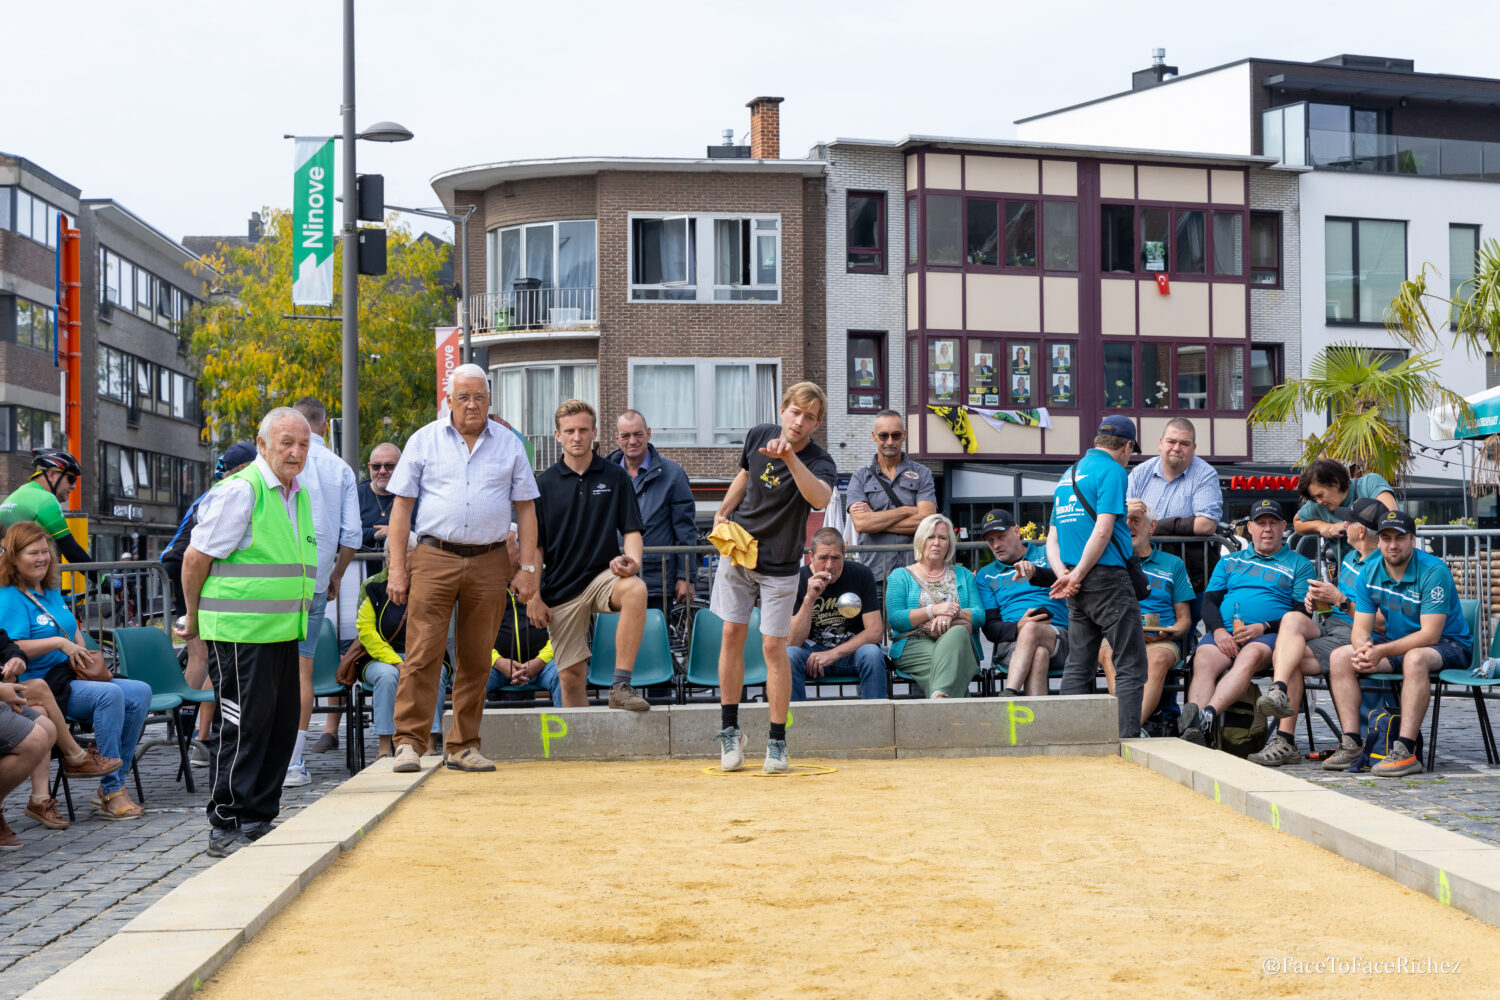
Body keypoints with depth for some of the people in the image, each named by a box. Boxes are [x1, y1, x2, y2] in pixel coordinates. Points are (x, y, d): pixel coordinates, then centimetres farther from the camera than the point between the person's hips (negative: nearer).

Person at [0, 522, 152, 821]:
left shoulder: (52, 592, 19)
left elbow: (75, 633, 28)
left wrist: (81, 655, 8)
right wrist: (59, 643, -19)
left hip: (72, 677, 9)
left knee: (140, 692, -8)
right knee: (109, 694, -30)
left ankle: (113, 785, -10)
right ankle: (111, 793, -27)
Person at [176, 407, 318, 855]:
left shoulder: (301, 495, 16)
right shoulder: (240, 490, -11)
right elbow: (196, 558, -10)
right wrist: (194, 620, 0)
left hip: (283, 631, 8)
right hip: (240, 633, -8)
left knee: (281, 725, 10)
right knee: (243, 726, -6)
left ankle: (259, 820, 19)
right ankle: (225, 828, 2)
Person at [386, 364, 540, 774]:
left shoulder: (509, 445, 10)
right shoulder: (424, 440, 6)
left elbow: (525, 510, 11)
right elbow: (402, 506, 5)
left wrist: (528, 568, 2)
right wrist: (397, 567, -2)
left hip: (489, 562, 2)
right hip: (434, 558, -2)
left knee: (476, 659, 6)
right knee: (423, 653, -8)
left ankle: (462, 746, 14)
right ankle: (409, 742, -4)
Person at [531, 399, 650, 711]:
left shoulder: (616, 477, 4)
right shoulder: (544, 484, 5)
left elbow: (631, 530, 3)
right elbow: (534, 547, 7)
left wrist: (632, 561, -18)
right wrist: (533, 598, -1)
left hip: (604, 574, -1)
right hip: (561, 588, 1)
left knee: (635, 589, -35)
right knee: (570, 676, -2)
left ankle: (621, 685, -32)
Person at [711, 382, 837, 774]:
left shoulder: (820, 462, -20)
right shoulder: (758, 435, -5)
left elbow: (819, 498, -44)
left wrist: (789, 457, -52)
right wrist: (722, 513, 8)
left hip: (779, 565, -4)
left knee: (773, 646, -4)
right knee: (733, 633, 3)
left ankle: (778, 742, 6)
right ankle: (729, 730, 14)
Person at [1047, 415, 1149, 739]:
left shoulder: (1068, 475, 18)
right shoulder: (1112, 470, -6)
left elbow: (1052, 538, 14)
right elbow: (1103, 530, -17)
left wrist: (1064, 574, 0)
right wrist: (1077, 575, -11)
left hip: (1078, 588, 8)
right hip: (1108, 577, -8)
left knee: (1078, 667, 10)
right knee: (1131, 665, -4)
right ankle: (1127, 739, -10)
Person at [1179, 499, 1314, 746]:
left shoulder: (1299, 564, 19)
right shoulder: (1229, 562, 28)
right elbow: (1209, 601, 17)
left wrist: (1263, 627, -10)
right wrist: (1219, 630, -6)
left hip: (1269, 634, -2)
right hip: (1224, 631, 2)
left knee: (1250, 657, -39)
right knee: (1203, 661, -33)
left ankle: (1207, 715, -58)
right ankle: (1193, 732, -53)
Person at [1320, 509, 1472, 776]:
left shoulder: (1434, 571, -21)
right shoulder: (1370, 574, -2)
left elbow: (1430, 634, -26)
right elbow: (1360, 629, -3)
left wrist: (1381, 651, -34)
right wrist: (1364, 649, -28)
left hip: (1449, 645, -7)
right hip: (1398, 644, 7)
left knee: (1415, 658, -40)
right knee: (1340, 657, -11)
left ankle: (1406, 751, -42)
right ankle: (1352, 743, -16)